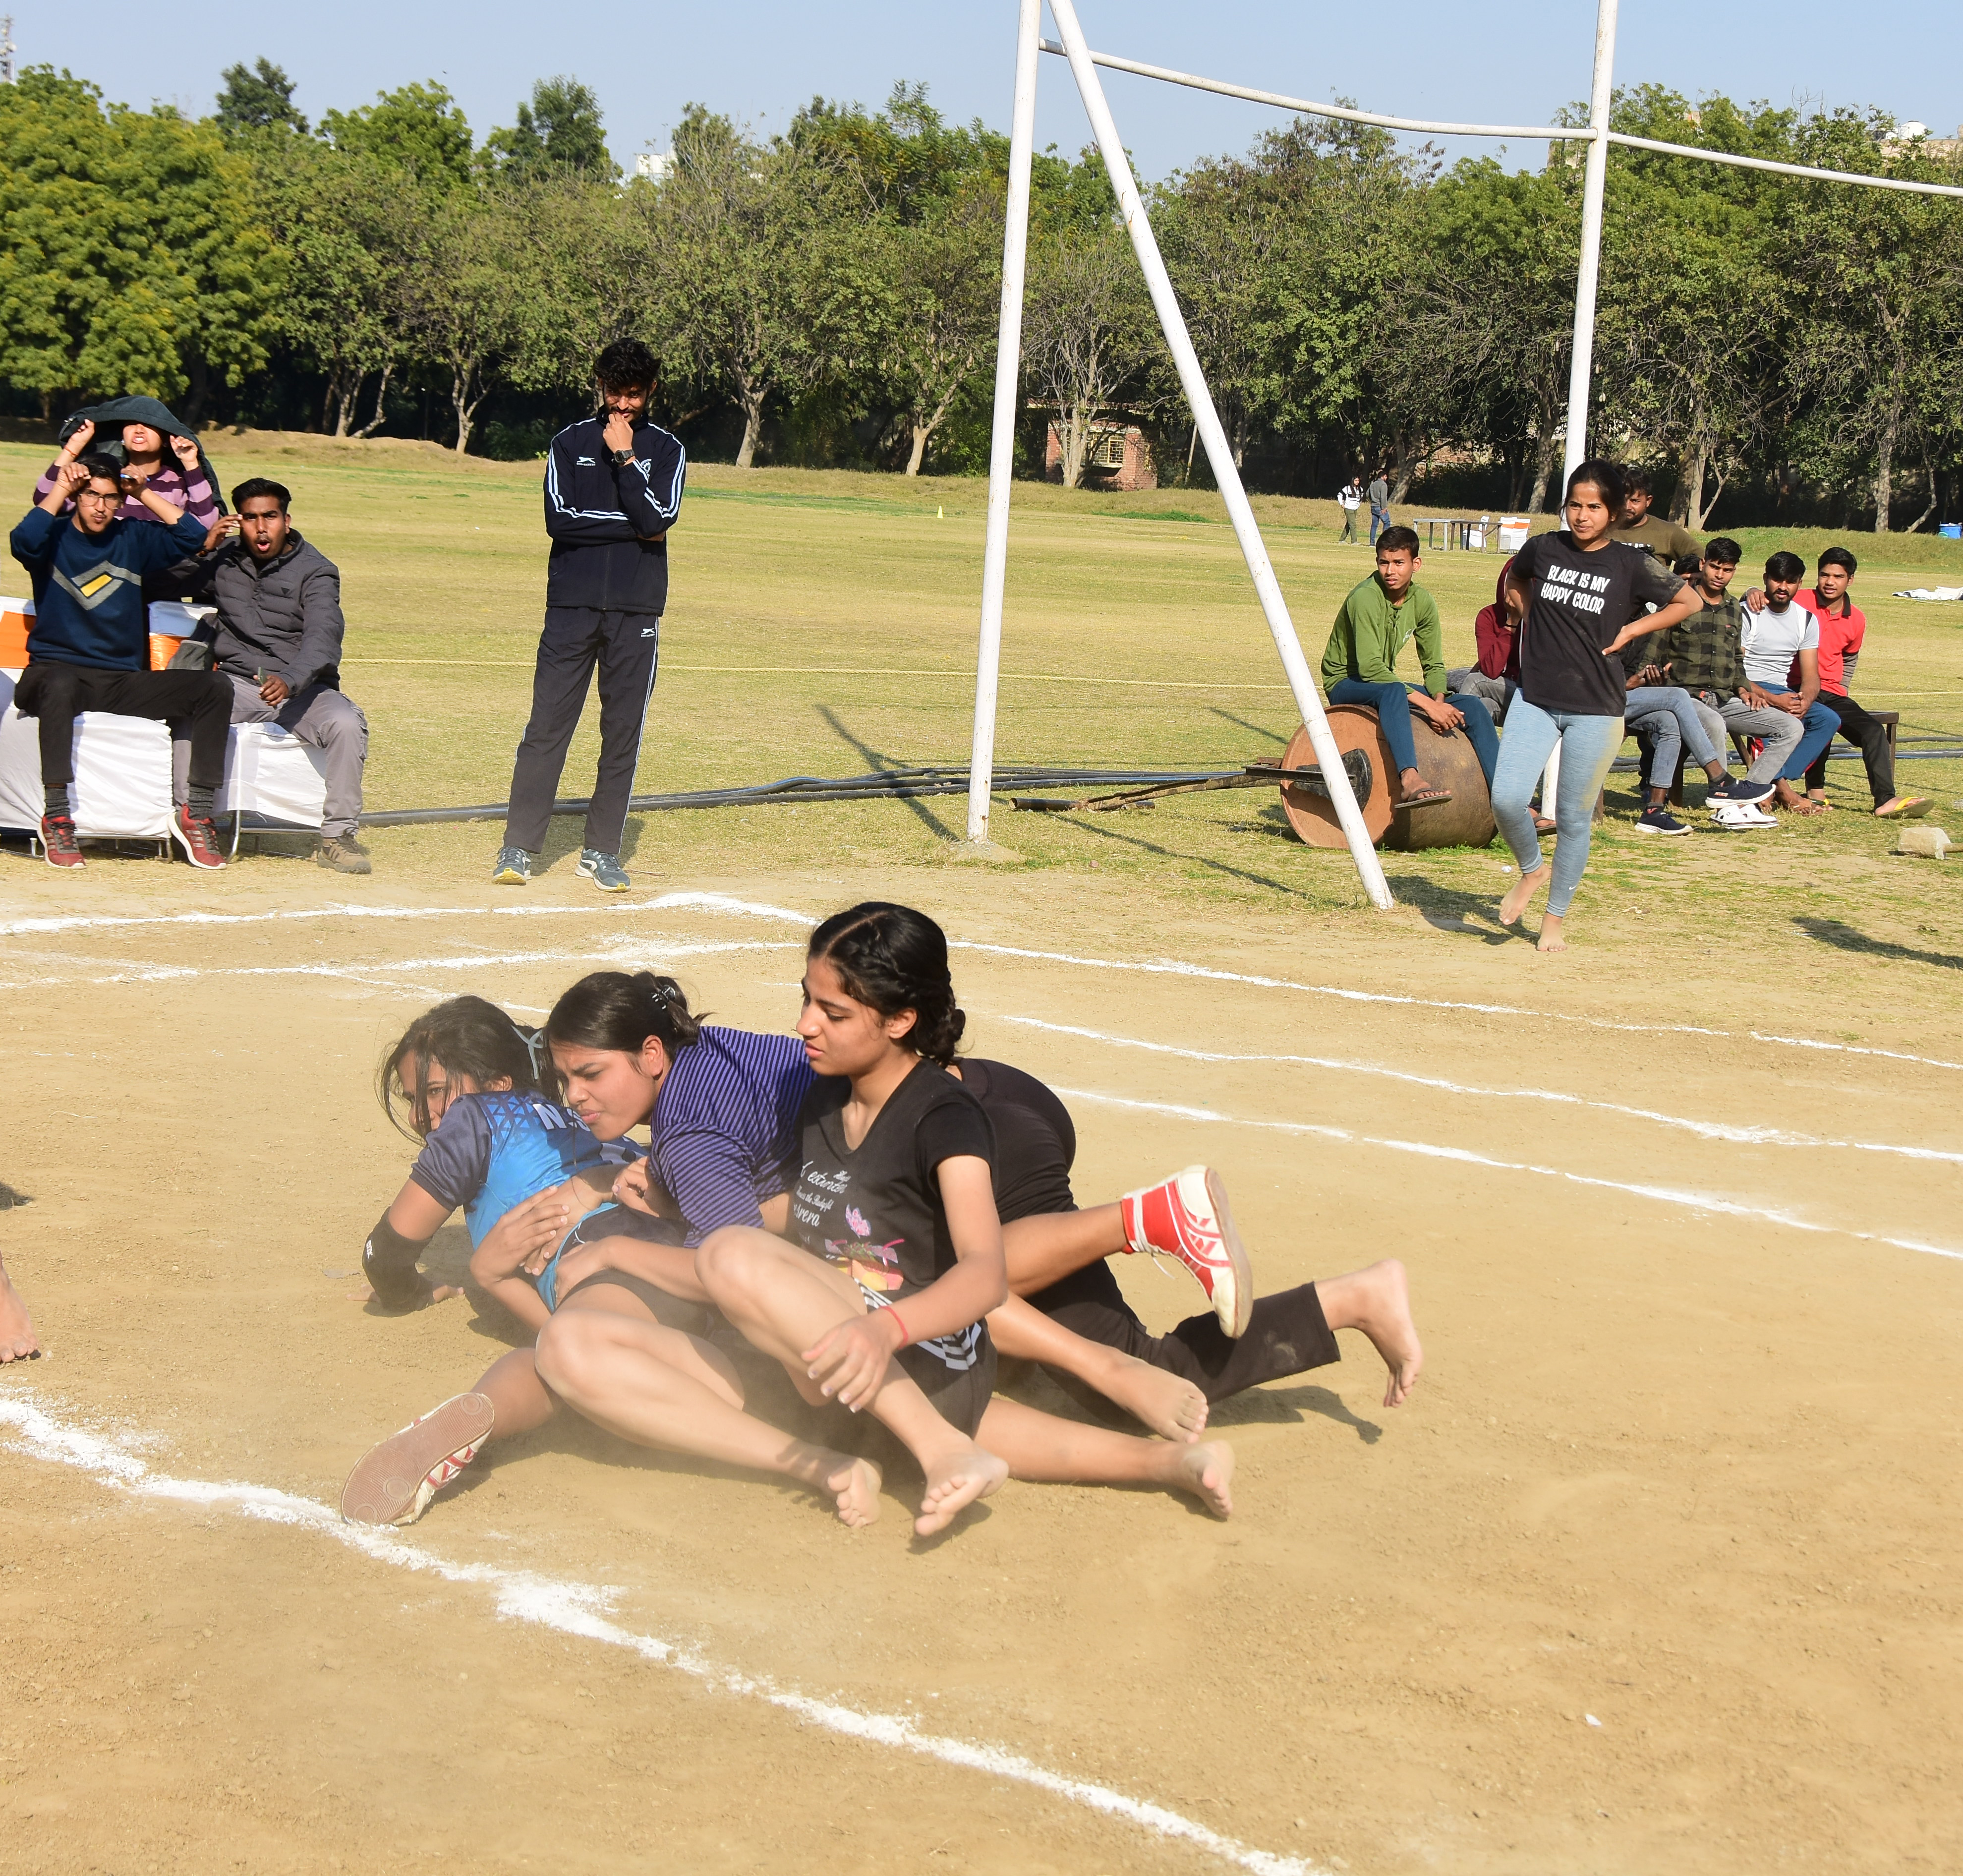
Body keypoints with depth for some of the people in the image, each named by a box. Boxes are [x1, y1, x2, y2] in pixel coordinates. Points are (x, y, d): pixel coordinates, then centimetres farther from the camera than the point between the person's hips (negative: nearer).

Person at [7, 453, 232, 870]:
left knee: (214, 689, -15)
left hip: (124, 683, 4)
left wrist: (144, 494, 0)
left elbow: (195, 537, 0)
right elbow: (24, 541, -20)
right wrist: (61, 488, -11)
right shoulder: (55, 536, 4)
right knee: (59, 686, -42)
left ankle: (197, 813, -17)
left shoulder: (134, 539, 12)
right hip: (58, 671, -4)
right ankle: (56, 816, -36)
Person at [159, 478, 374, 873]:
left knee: (347, 724, -31)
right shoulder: (221, 560, 11)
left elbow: (323, 636, -19)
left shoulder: (316, 571, -2)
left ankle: (336, 836, -20)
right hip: (236, 681, 2)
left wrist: (290, 681, -38)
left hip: (301, 686, -2)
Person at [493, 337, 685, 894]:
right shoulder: (570, 443, 8)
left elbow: (657, 520, -9)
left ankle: (601, 852, 10)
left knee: (623, 733, 2)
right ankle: (519, 848, -1)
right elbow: (560, 520, -6)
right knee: (546, 728, -4)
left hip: (636, 613, 1)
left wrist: (625, 458, -9)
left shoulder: (666, 451, 8)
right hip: (572, 604, -1)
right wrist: (634, 526, -5)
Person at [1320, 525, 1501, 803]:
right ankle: (1410, 781, -59)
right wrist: (1426, 703, -32)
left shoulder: (1423, 602, -1)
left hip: (1386, 686, 7)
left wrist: (1439, 700, -18)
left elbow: (1434, 665, 4)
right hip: (1345, 685, -7)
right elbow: (1369, 667, -30)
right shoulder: (1366, 597, -23)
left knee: (1472, 707, -5)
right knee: (1393, 691, -41)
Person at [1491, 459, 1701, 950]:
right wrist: (1529, 615, 9)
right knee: (1506, 798, -13)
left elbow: (1688, 601, 8)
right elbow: (1514, 581, 25)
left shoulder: (1630, 565, -5)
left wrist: (1630, 631, 0)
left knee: (1574, 817, 4)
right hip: (1535, 699, 2)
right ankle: (1532, 870, 17)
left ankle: (1555, 919, 20)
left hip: (1595, 710, -2)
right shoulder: (1543, 549, 1)